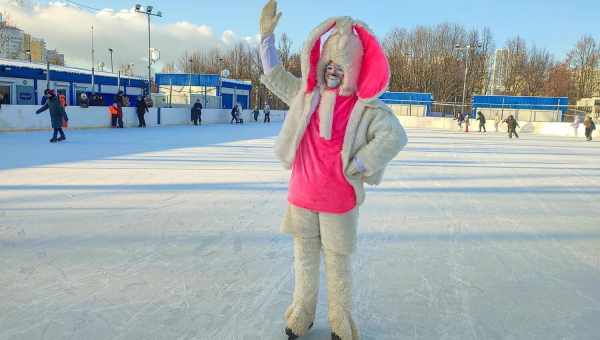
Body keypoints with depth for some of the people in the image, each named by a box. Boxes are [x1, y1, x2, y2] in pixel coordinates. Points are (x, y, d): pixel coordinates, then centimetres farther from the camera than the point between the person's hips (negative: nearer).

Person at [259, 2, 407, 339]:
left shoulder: (367, 108, -11)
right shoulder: (307, 94, 2)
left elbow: (395, 137, -25)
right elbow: (274, 75, 14)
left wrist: (355, 167, -22)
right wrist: (267, 34, 5)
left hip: (339, 202, -4)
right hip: (301, 197, 4)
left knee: (338, 264, 10)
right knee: (305, 259, 18)